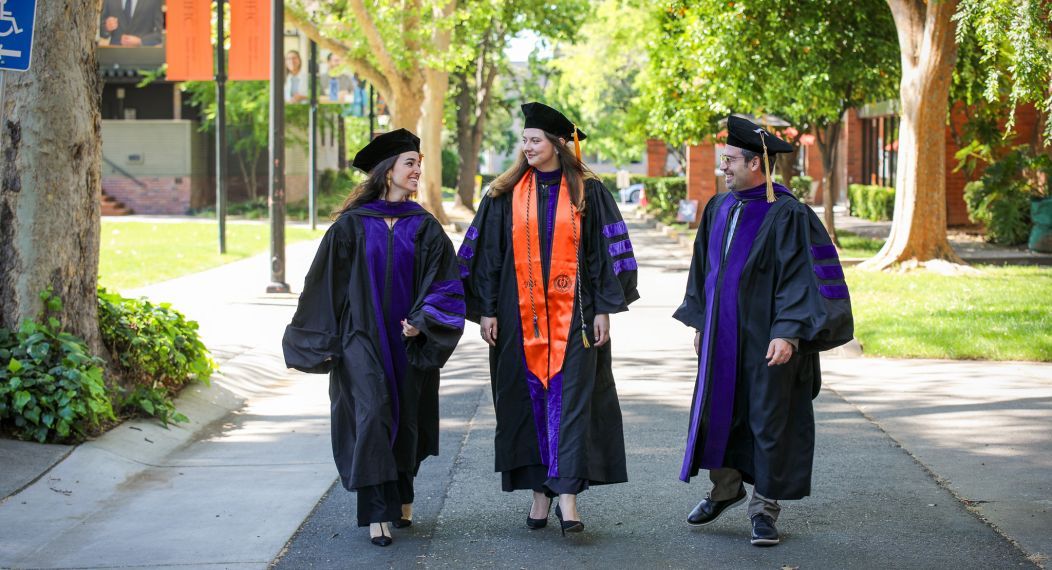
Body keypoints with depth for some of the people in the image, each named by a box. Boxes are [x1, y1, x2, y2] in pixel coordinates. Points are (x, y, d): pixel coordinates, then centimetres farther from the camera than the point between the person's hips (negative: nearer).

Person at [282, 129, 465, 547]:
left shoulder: (424, 227, 5)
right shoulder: (351, 225, -1)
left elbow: (445, 282, 0)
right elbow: (325, 283, 2)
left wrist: (422, 321, -15)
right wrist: (323, 340, 0)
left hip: (407, 341, 3)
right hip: (362, 340, -3)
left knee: (405, 420, 10)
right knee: (371, 416, -14)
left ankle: (401, 498, 32)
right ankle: (376, 514, -14)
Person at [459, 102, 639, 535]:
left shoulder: (586, 192, 3)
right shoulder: (506, 194, 7)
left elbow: (604, 251, 3)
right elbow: (487, 253, 7)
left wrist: (604, 309, -3)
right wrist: (487, 311, 2)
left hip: (572, 314, -2)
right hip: (520, 316, 2)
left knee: (570, 399, -8)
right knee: (529, 400, 4)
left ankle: (567, 495, -12)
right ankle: (540, 491, 12)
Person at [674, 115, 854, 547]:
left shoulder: (788, 215, -13)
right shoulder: (719, 209, 7)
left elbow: (801, 278, -15)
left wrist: (788, 333, -22)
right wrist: (699, 322, 15)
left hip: (766, 340, -6)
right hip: (721, 335, 6)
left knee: (769, 419, 2)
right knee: (716, 410, 11)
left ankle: (765, 507, 13)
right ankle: (726, 487, 31)